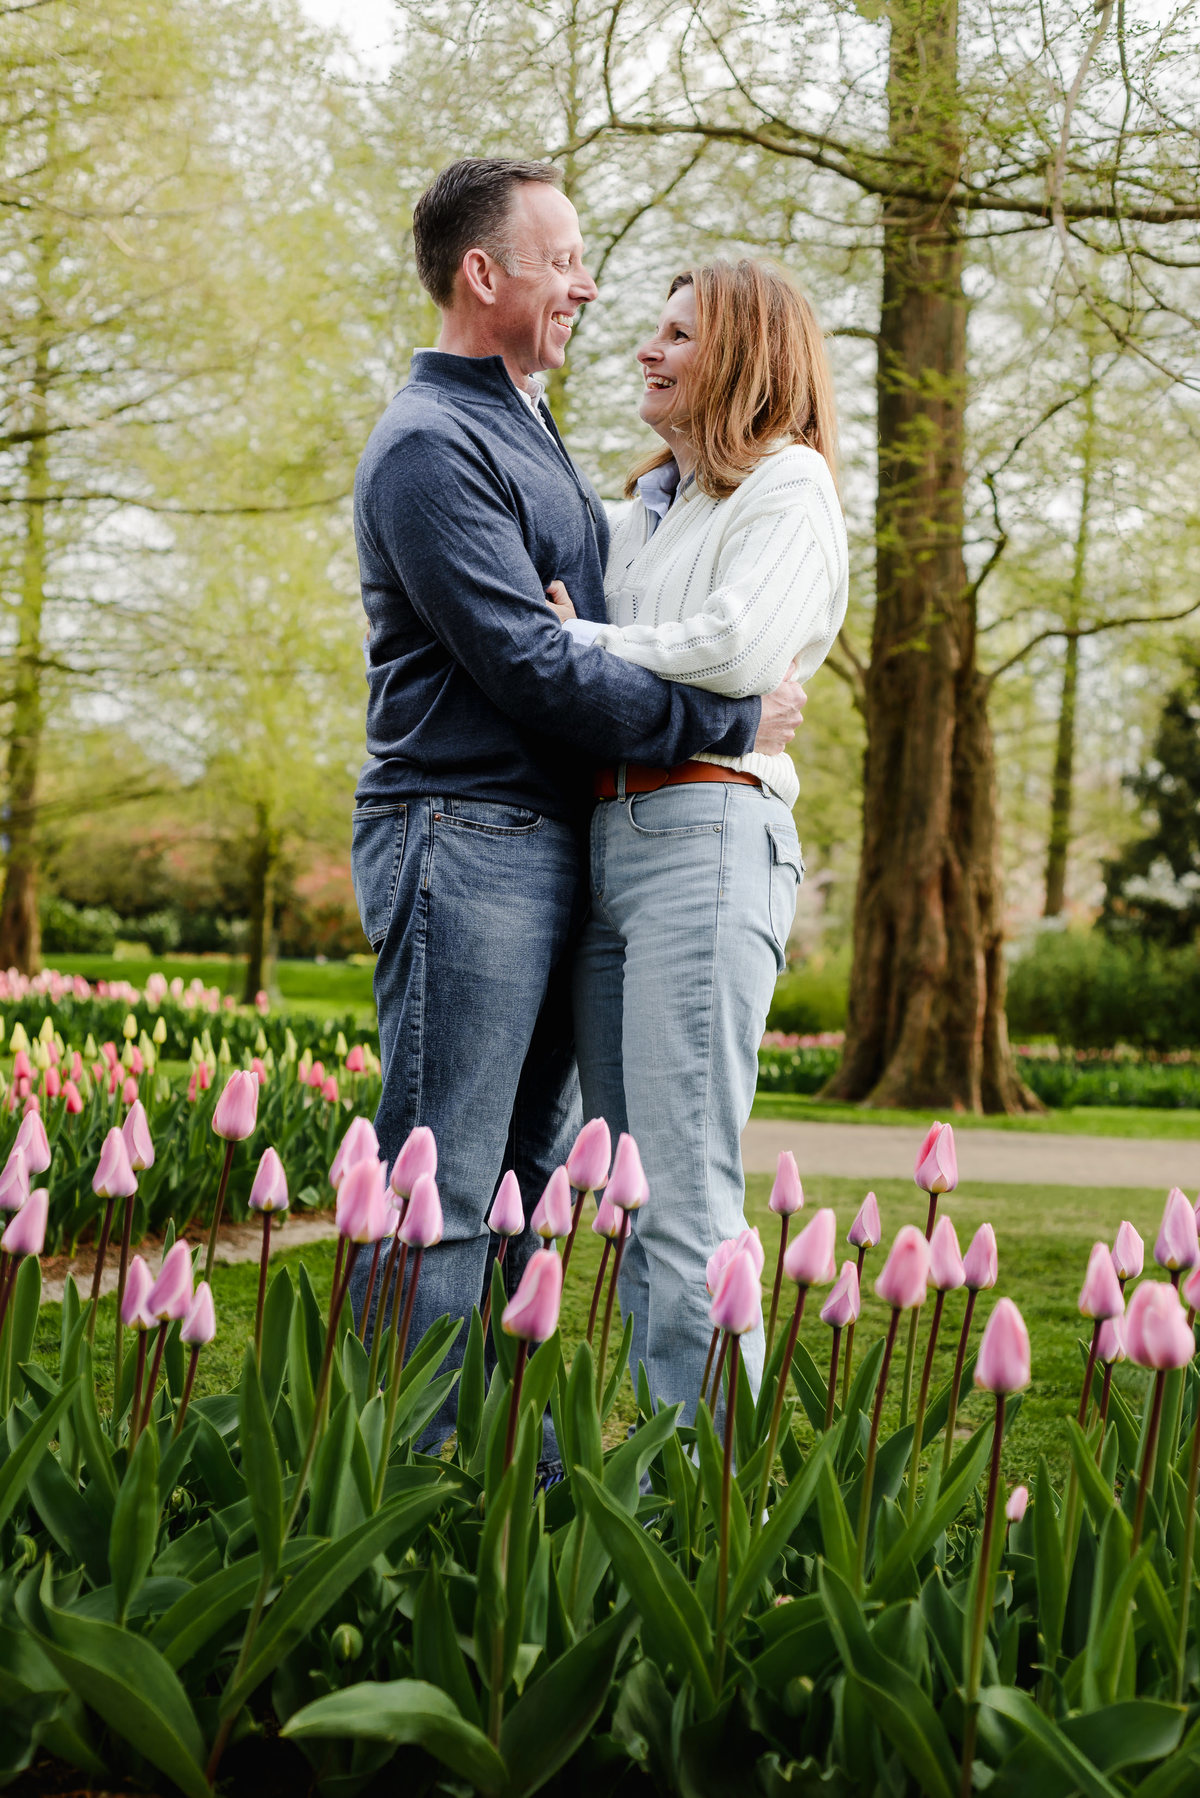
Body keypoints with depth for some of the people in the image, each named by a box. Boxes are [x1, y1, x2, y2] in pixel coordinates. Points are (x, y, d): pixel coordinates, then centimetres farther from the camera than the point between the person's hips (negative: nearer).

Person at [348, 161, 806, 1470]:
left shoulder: (526, 433, 22)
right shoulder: (432, 443, -10)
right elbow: (530, 666, -17)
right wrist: (730, 722, -12)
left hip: (549, 846, 10)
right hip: (463, 836, -10)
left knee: (525, 1174, 11)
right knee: (443, 1189, -8)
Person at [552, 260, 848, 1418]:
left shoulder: (787, 488, 2)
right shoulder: (647, 506, 26)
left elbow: (739, 649, -15)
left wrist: (579, 643, -4)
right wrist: (571, 638, 0)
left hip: (706, 834, -8)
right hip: (604, 834, 8)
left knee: (687, 1194, -12)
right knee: (633, 1193, 7)